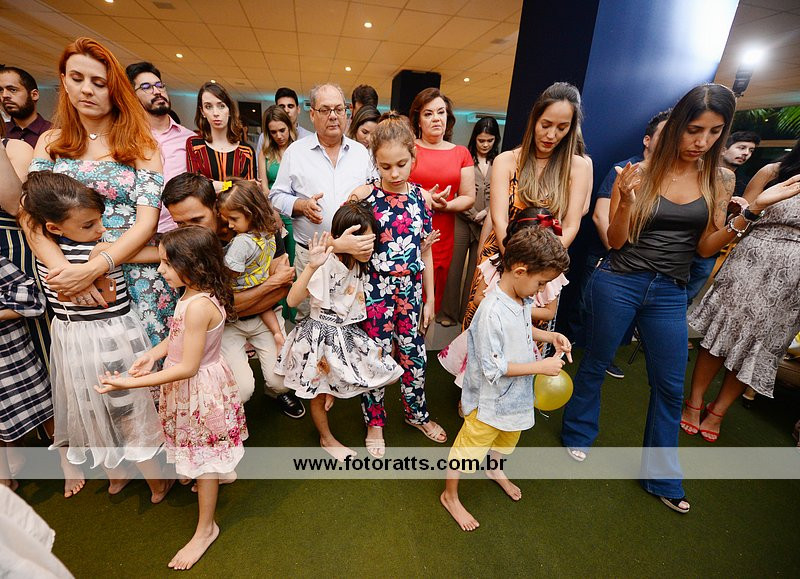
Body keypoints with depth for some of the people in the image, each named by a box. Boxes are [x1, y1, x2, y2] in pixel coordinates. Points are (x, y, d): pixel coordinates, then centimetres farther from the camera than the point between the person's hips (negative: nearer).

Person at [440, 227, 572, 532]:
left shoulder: (521, 299, -6)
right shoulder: (493, 312, -35)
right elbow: (493, 367, -30)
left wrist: (548, 335, -2)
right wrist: (540, 366, -25)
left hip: (516, 394, 9)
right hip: (489, 401, -9)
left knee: (507, 437, 33)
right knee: (469, 449, 12)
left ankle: (495, 469, 64)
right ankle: (450, 496, 37)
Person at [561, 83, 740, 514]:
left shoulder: (719, 180, 4)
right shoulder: (639, 172, -6)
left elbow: (705, 248, 4)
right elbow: (616, 240, -8)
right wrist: (625, 200, -23)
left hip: (670, 293, 4)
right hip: (618, 282, -3)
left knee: (670, 385, 11)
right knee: (595, 364, 10)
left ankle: (661, 476, 30)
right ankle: (578, 434, 35)